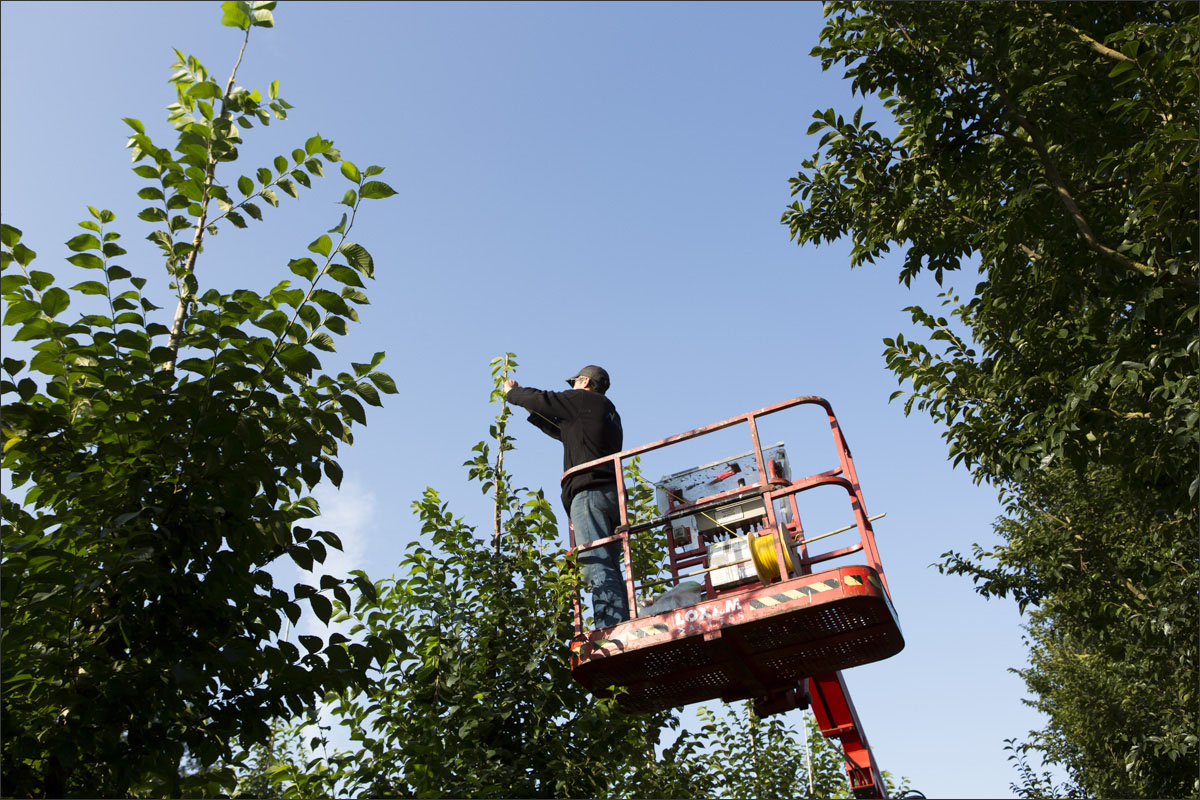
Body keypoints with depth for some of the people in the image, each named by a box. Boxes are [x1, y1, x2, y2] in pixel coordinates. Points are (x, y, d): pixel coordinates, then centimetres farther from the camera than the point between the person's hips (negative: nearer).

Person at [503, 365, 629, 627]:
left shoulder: (583, 399, 6)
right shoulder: (610, 414, 31)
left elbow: (541, 399, 7)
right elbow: (563, 431, 39)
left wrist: (512, 392, 27)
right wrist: (531, 411, 44)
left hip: (590, 492, -9)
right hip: (613, 492, 9)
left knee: (595, 565, -18)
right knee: (608, 569, 5)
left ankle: (611, 628, -27)